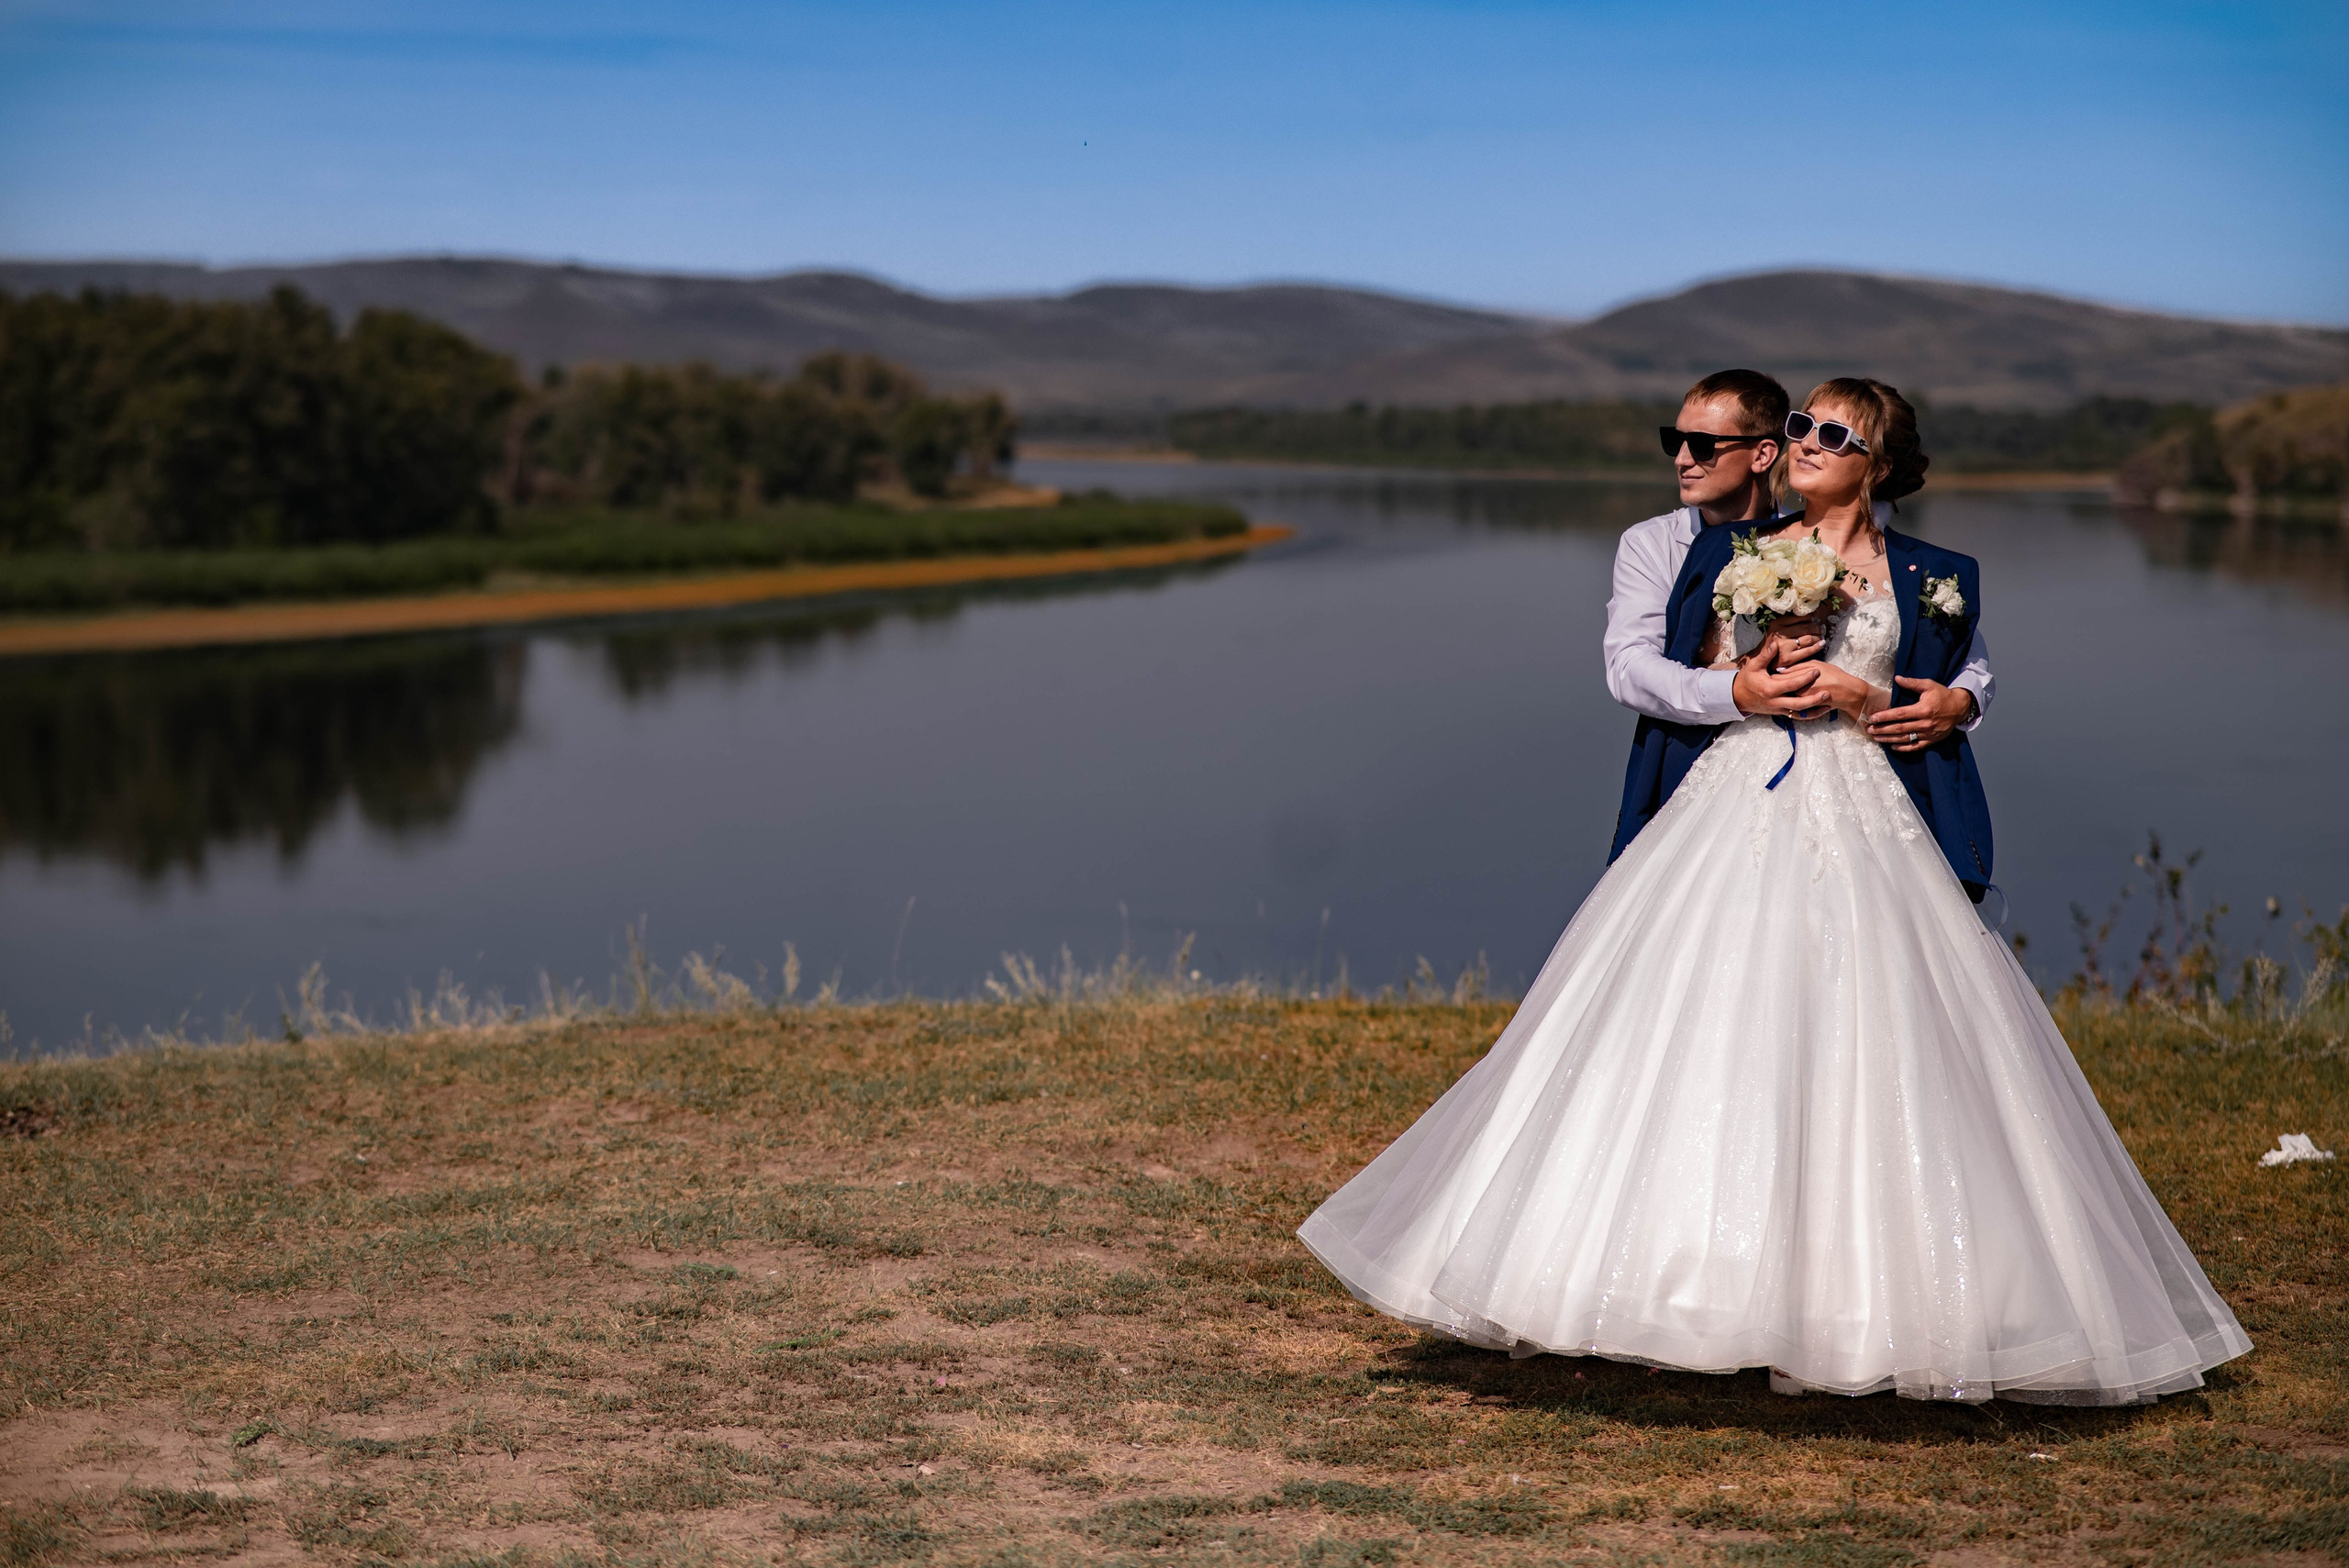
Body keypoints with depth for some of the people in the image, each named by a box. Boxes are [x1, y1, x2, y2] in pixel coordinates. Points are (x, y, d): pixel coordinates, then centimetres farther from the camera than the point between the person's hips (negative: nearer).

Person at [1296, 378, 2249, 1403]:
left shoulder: (1926, 578, 7)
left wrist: (1863, 694, -7)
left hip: (1857, 817, -2)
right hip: (1735, 807, 2)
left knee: (1848, 1046, -8)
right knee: (1706, 1038, -4)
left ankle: (1846, 1310, 1)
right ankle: (1708, 1286, 2)